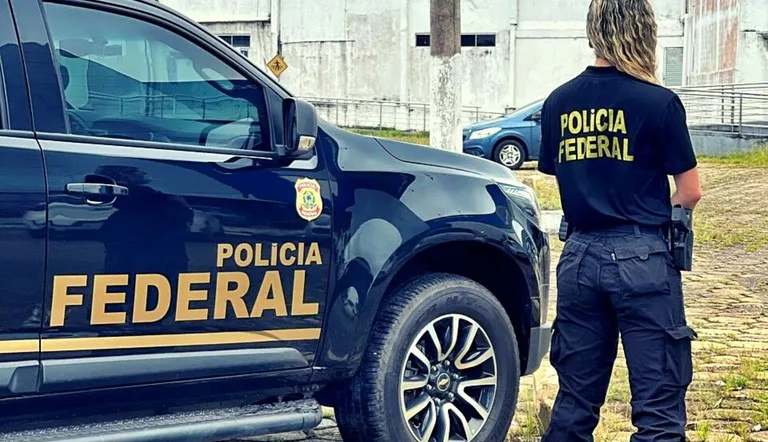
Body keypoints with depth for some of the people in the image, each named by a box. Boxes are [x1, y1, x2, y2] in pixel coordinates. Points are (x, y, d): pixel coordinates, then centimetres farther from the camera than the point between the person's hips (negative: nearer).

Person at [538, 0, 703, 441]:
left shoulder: (558, 103, 6)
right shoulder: (658, 102, -8)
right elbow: (690, 192, -2)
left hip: (580, 255, 5)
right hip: (641, 257, -5)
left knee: (576, 398, 14)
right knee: (659, 403, 1)